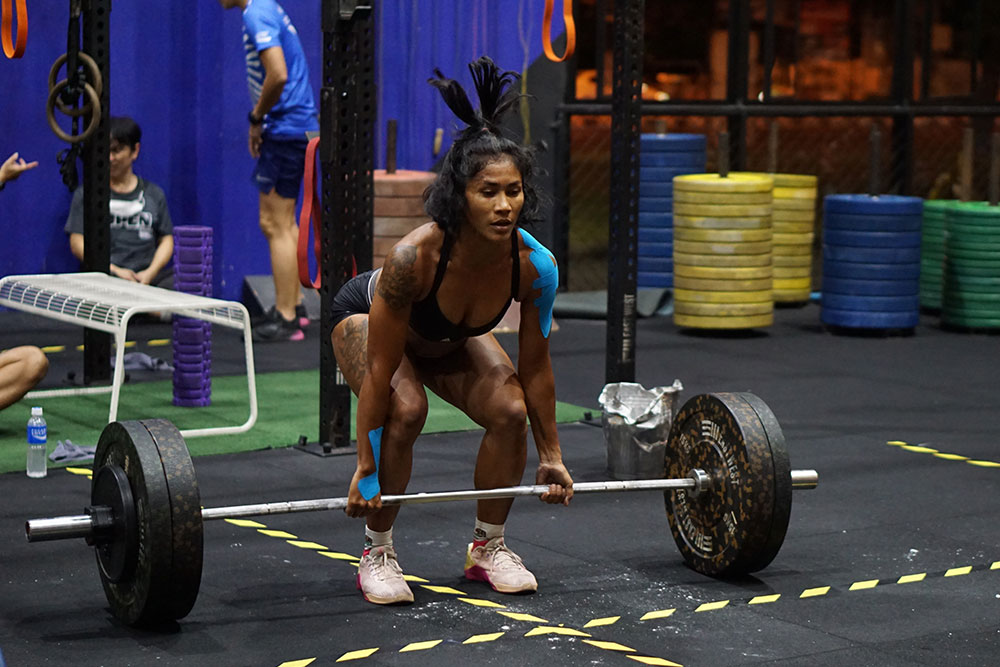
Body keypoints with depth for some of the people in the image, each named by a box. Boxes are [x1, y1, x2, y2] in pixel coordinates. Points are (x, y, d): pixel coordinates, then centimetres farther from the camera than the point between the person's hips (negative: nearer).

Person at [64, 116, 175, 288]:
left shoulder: (154, 194, 18)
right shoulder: (85, 194, 11)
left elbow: (166, 240, 15)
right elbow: (77, 242, 4)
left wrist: (150, 272, -6)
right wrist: (115, 270, -10)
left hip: (151, 278, 4)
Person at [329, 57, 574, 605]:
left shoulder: (536, 266, -32)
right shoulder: (413, 258, -43)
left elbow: (535, 366, -16)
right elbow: (381, 372, -33)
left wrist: (551, 456, -7)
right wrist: (366, 469, -28)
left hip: (452, 337, 4)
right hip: (366, 318, -4)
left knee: (509, 410, -17)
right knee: (404, 411, -29)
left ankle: (488, 547, 4)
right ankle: (378, 555, -9)